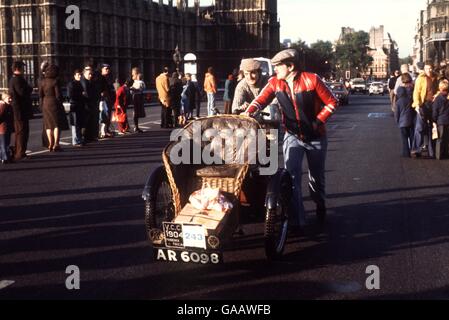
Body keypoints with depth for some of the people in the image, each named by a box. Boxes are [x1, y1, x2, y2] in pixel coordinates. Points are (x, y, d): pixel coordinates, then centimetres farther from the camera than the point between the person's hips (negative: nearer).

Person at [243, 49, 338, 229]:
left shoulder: (311, 80, -16)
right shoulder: (275, 83, -7)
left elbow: (332, 103, -10)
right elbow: (262, 99, -20)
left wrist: (318, 121, -15)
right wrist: (249, 111, -39)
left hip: (315, 136, -1)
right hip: (293, 136, 1)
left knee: (317, 175, 16)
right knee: (292, 175, -15)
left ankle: (320, 205, 44)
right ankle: (297, 220, -10)